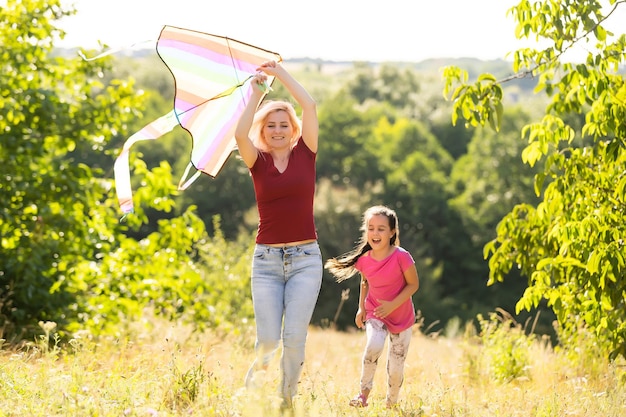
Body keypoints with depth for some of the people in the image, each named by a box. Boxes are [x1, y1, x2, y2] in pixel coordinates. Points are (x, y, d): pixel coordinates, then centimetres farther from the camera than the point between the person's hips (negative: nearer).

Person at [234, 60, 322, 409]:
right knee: (269, 338, -8)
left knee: (295, 337, -6)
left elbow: (310, 106, -7)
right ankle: (260, 363, 23)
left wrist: (280, 72, -1)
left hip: (305, 258, 0)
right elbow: (240, 134, -17)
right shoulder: (258, 162, 4)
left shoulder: (305, 154, 4)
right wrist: (257, 92, -8)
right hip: (266, 259, 0)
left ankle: (287, 399, 11)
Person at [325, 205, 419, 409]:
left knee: (396, 370, 0)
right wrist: (361, 308, 3)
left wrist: (392, 305, -24)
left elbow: (413, 284, -14)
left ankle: (391, 404, 30)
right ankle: (364, 393, -11)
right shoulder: (364, 260, -12)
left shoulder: (401, 257, -23)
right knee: (374, 346, -30)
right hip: (375, 314, 1)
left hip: (401, 317, -1)